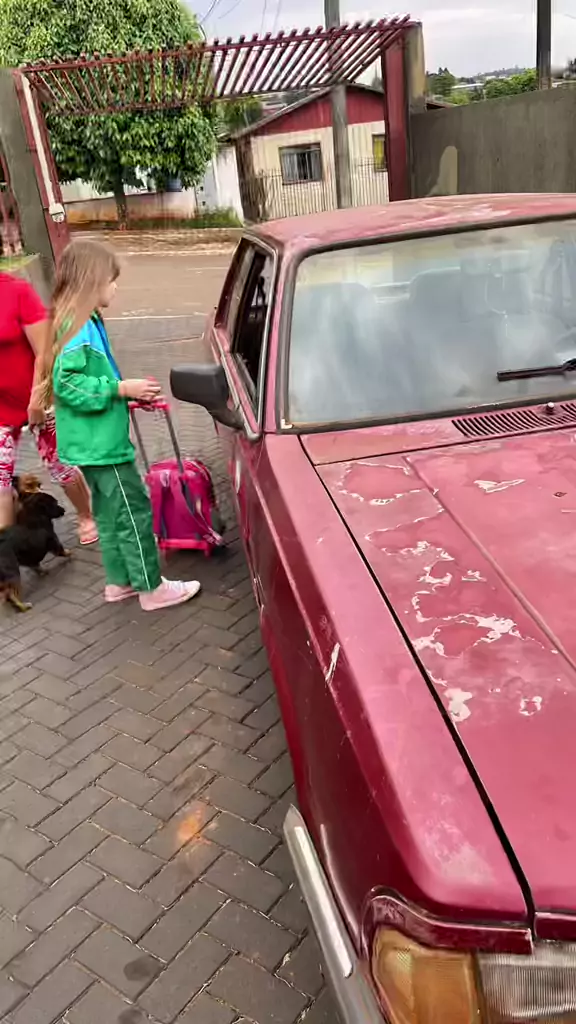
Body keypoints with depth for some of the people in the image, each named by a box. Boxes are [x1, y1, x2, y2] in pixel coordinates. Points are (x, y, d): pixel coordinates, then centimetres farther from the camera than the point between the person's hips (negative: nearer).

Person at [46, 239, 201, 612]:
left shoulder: (84, 322, 11)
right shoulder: (80, 328, -20)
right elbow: (67, 384, -25)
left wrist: (125, 392, 18)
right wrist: (121, 388, -23)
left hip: (95, 440, 11)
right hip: (101, 442, -11)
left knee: (111, 512, 18)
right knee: (134, 512, -2)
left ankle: (120, 580, 30)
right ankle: (152, 588, 8)